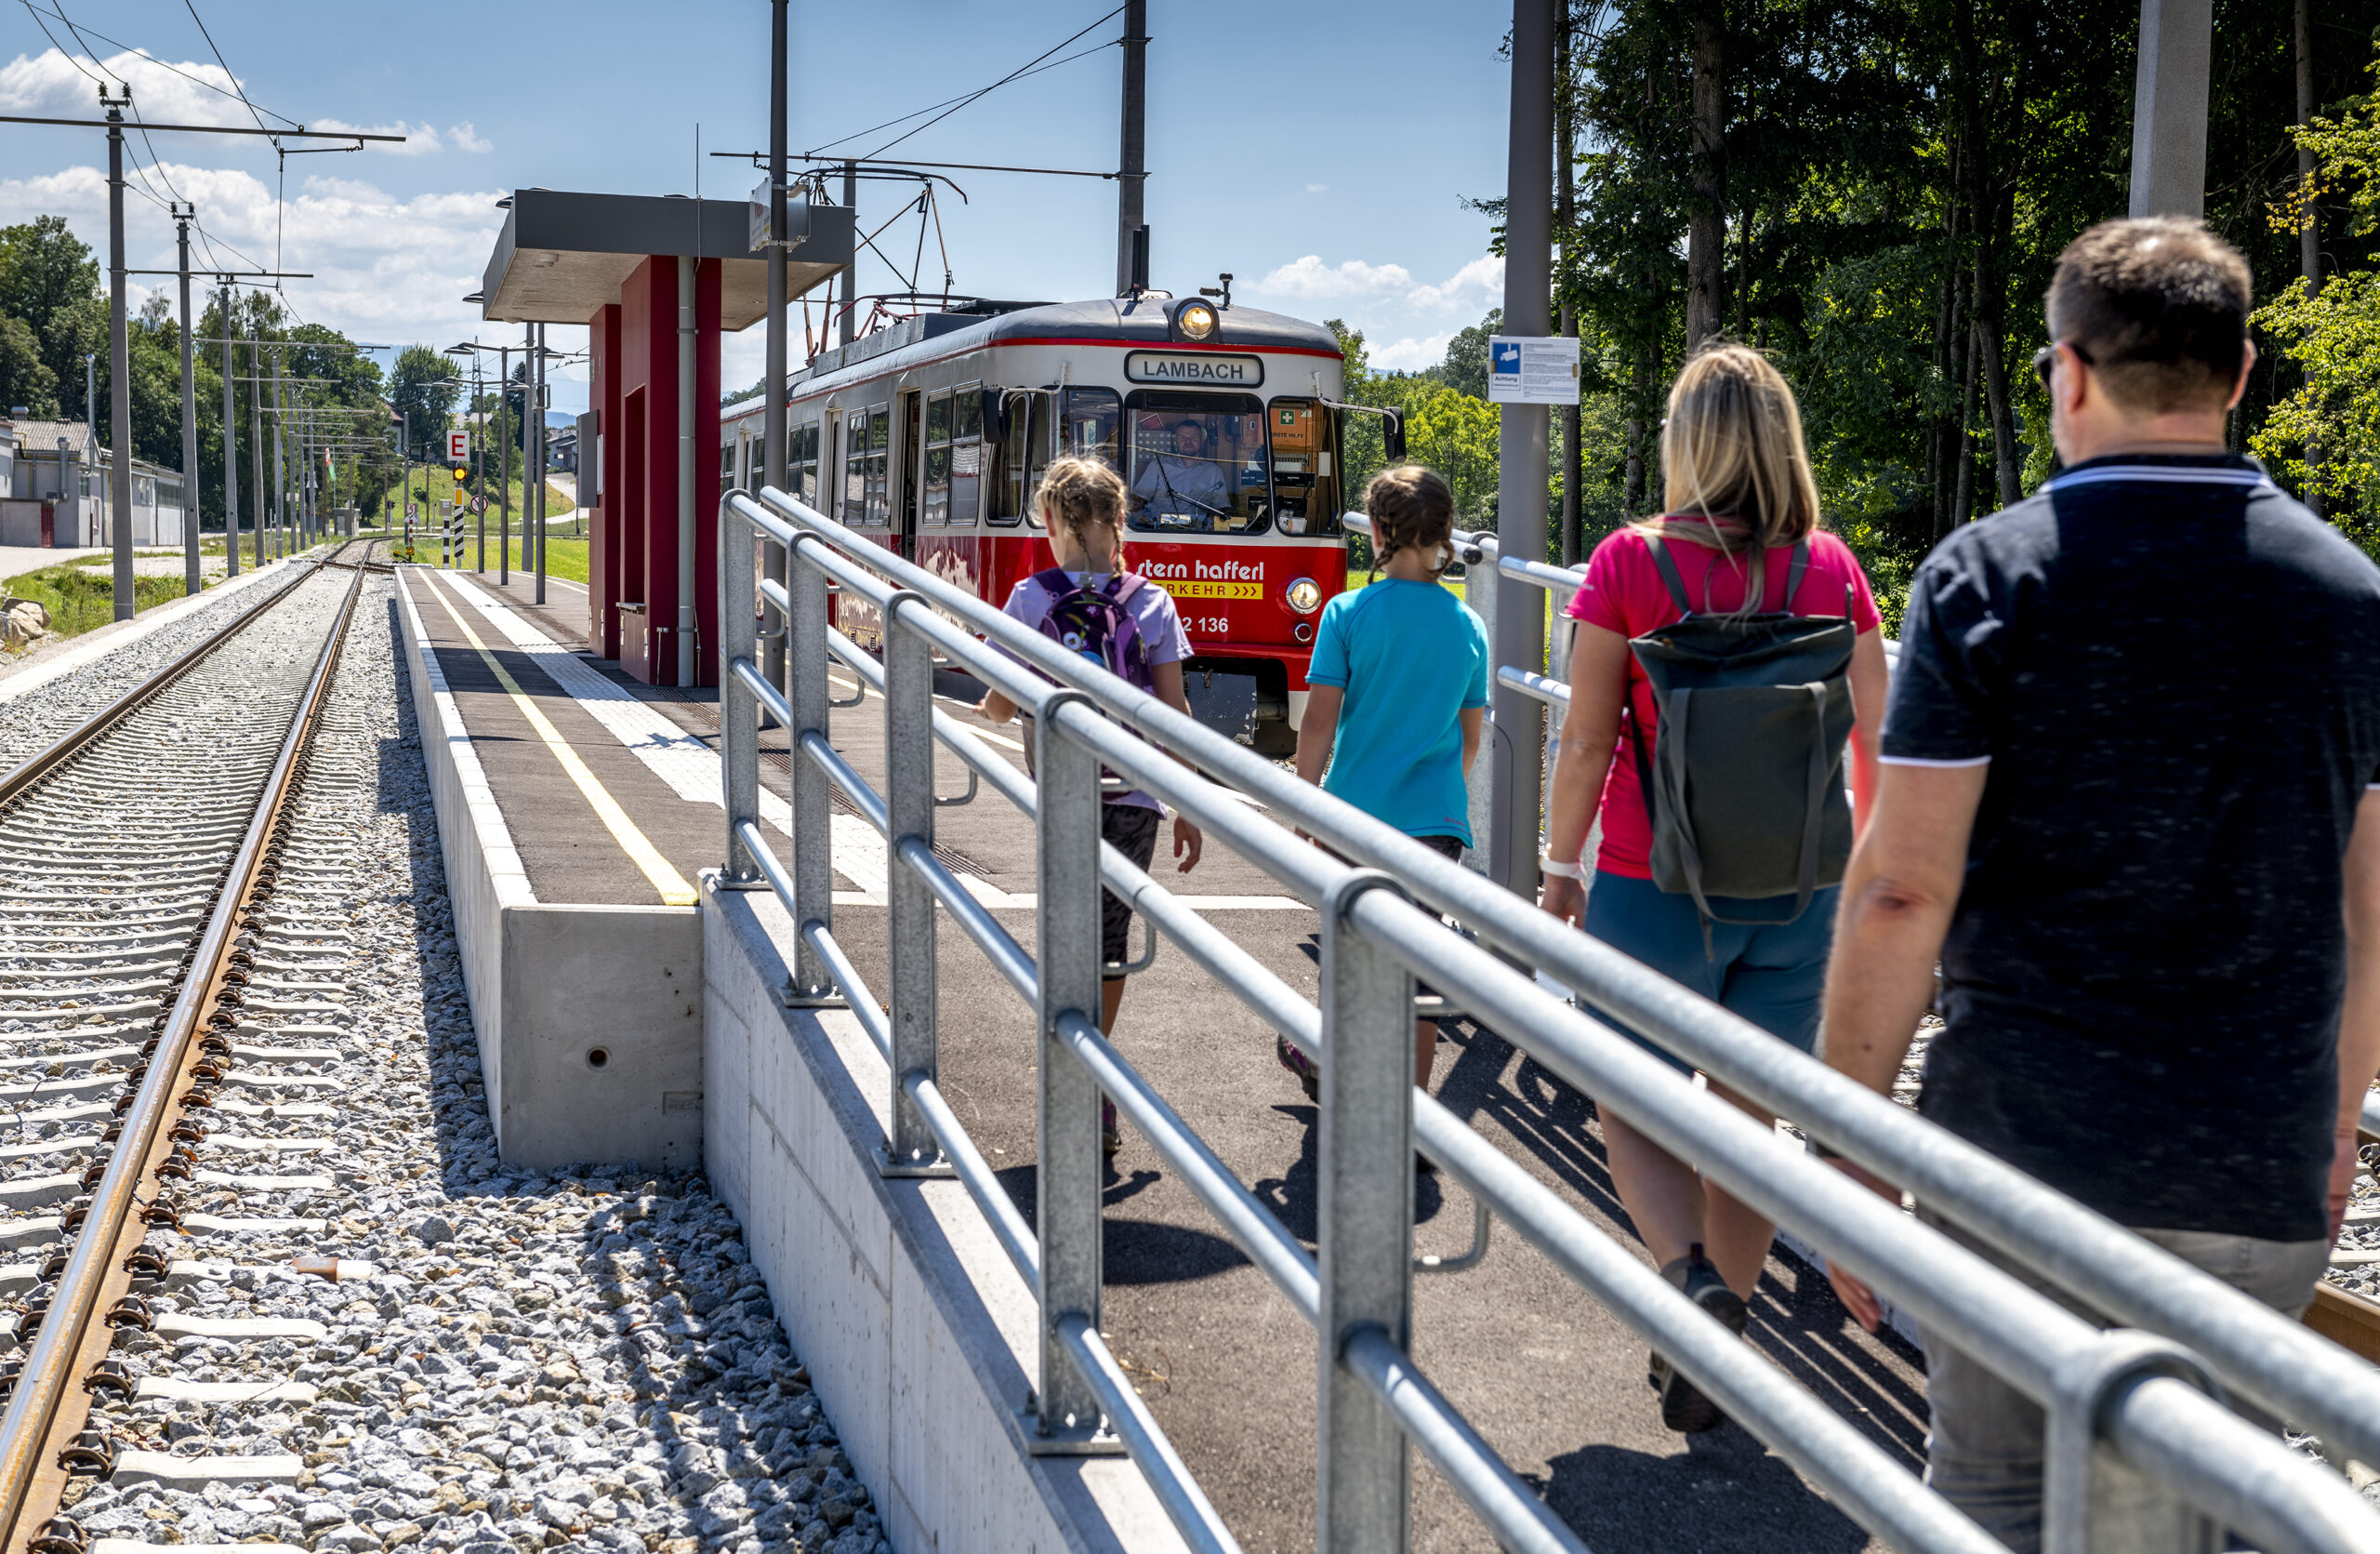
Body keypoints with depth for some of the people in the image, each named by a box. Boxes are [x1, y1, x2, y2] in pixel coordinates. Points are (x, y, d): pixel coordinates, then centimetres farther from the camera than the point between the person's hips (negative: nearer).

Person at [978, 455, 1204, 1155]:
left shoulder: (1029, 599, -3)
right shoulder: (1152, 604, -1)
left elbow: (1000, 707, 1)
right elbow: (1174, 714, -1)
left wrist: (988, 706, 26)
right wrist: (1190, 808, 6)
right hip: (1133, 794, 0)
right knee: (1110, 937, 11)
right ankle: (1095, 1100, 15)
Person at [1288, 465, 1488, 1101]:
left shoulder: (1347, 613, -8)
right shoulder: (1467, 625, 2)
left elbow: (1318, 723, -9)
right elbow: (1470, 738, 9)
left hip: (1356, 810, -1)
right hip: (1436, 818, 1)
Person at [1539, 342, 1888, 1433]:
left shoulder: (1630, 563, -11)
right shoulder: (1831, 569, -3)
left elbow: (1585, 744, -9)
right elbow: (1875, 742, 2)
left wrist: (1561, 867, 5)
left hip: (1656, 890, -3)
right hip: (1795, 894, 3)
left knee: (1633, 1112, 13)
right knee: (1750, 1120, 16)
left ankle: (1693, 1278, -12)